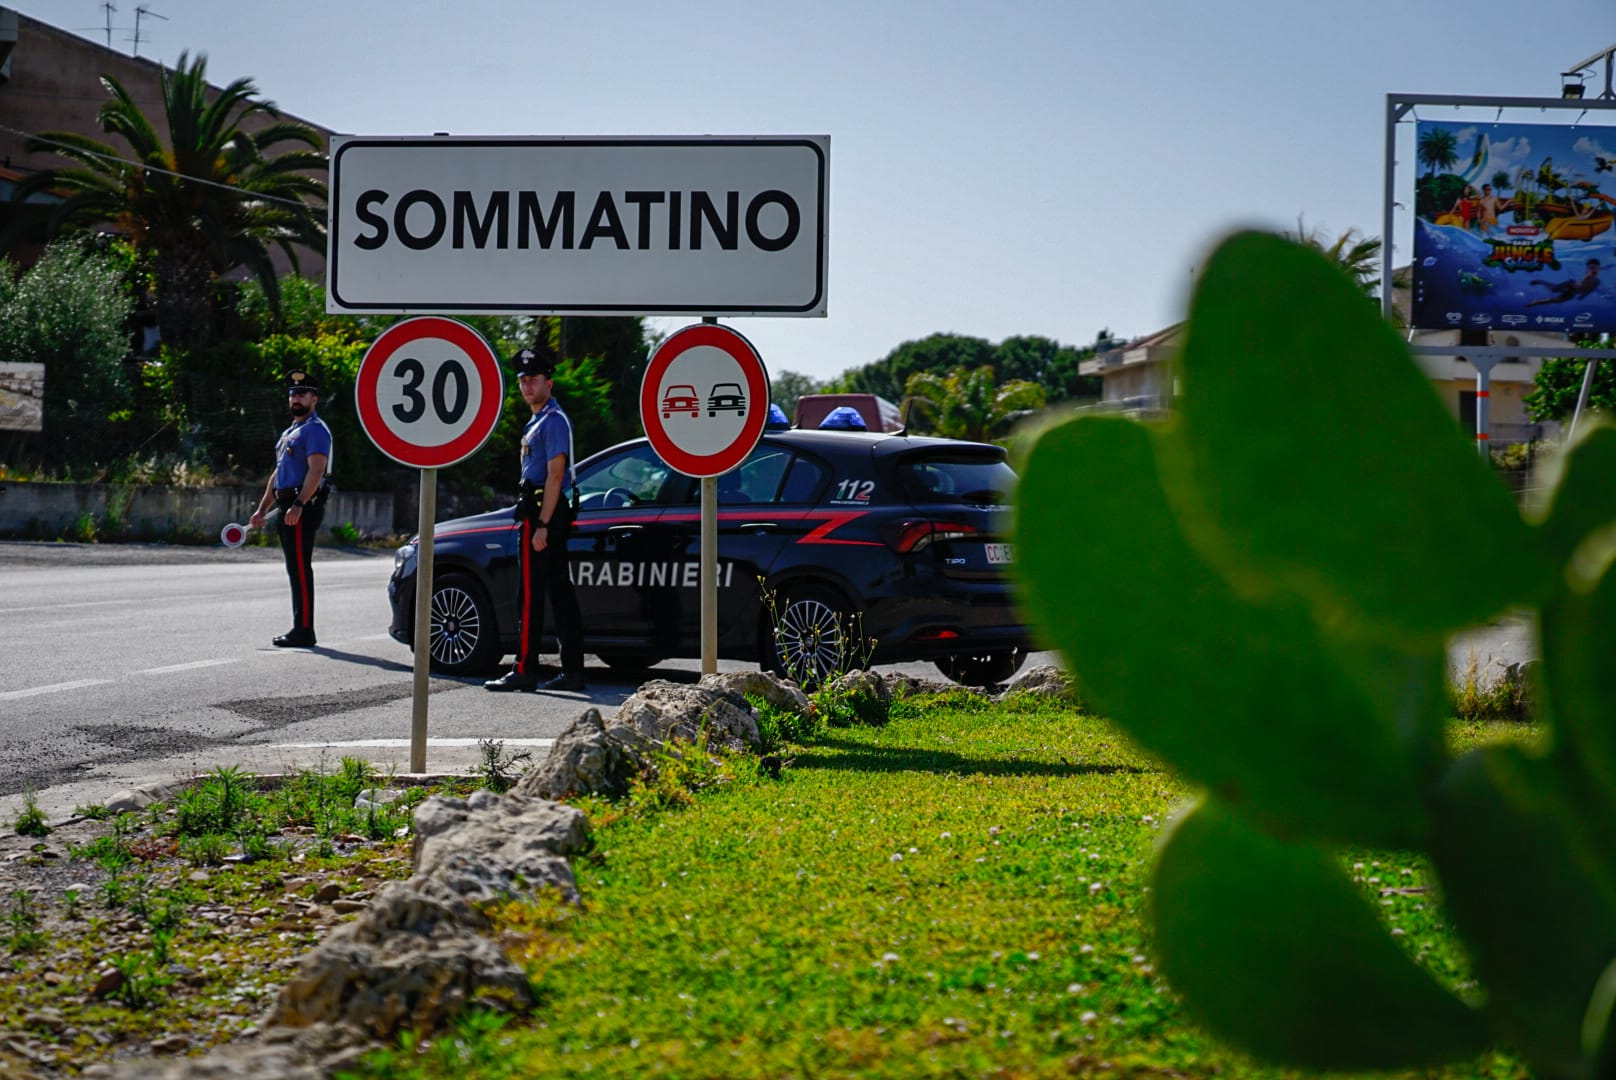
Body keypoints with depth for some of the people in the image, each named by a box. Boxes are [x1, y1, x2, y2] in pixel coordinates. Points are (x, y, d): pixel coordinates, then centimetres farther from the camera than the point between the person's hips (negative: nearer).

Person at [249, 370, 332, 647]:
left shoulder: (315, 430, -8)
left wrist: (298, 505, -29)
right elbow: (278, 473, 27)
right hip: (288, 508, 10)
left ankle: (304, 630, -12)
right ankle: (300, 628, 15)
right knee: (296, 569, 11)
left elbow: (316, 471, -20)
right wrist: (262, 509, 22)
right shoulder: (290, 433, 24)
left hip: (304, 508, -10)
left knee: (300, 568, -12)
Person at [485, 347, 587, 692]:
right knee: (560, 593, 8)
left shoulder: (553, 420, -11)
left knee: (531, 595, -10)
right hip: (540, 513, 10)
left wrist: (541, 525, -22)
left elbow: (555, 476, -18)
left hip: (544, 513, -10)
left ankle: (525, 671, -10)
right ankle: (572, 671, 9)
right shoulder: (536, 421, 21)